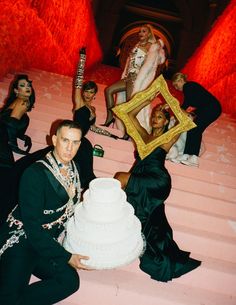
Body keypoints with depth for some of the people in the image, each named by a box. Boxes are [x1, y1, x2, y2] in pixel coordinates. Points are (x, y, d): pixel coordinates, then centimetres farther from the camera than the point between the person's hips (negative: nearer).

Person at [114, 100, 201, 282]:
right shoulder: (144, 136, 25)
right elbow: (130, 115, 23)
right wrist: (148, 101, 19)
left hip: (156, 181, -6)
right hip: (140, 182, 6)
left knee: (121, 177, -23)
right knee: (152, 225, -4)